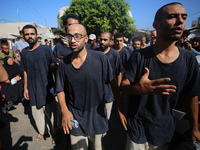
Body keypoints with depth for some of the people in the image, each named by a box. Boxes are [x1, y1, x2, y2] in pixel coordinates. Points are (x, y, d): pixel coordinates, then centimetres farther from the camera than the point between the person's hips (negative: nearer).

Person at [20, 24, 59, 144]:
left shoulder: (46, 49, -5)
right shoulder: (24, 52, 7)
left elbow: (53, 67, -5)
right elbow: (25, 71, 11)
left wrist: (56, 84, -14)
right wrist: (25, 88, 10)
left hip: (47, 88, -3)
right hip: (33, 90, 4)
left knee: (51, 112, 6)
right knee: (37, 112, 15)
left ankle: (55, 132, 29)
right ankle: (42, 131, 39)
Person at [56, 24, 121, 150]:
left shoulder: (100, 58, -14)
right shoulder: (64, 63, -6)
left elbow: (112, 82, -7)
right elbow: (60, 90, 2)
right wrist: (65, 111, -10)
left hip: (97, 115, -1)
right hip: (74, 118, 1)